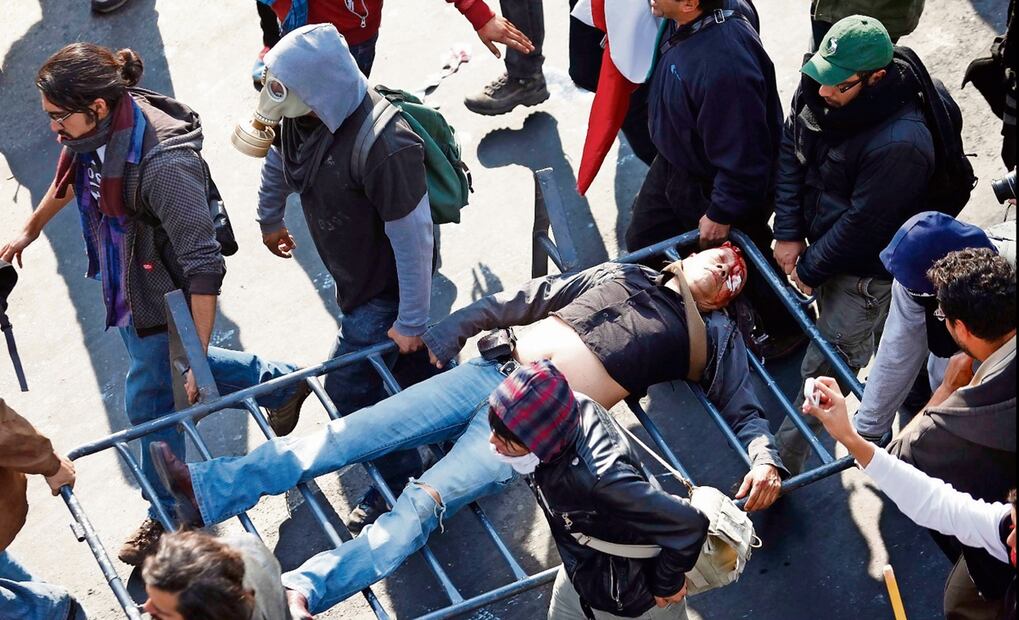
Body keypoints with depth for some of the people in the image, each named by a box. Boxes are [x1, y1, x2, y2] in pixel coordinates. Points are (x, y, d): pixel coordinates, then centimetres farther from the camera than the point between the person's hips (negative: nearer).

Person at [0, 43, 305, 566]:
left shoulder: (164, 163, -37)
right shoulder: (100, 131, -13)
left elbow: (203, 268, -32)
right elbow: (69, 180, 13)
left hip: (162, 301, -8)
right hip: (124, 287, 8)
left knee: (150, 401, 9)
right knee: (163, 364, 27)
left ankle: (168, 515, 34)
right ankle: (281, 385, 47)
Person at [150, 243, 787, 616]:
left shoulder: (713, 337, 16)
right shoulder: (624, 274, 23)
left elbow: (746, 409, 10)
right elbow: (529, 298, 20)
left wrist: (765, 459, -14)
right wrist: (444, 335, 12)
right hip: (495, 372, 4)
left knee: (425, 500, -24)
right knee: (356, 433, -9)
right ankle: (210, 489, -14)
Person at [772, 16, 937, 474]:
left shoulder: (900, 144, -36)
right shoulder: (818, 91, -13)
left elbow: (862, 225, -27)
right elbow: (791, 152, -2)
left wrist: (810, 269, -15)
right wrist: (788, 233, -8)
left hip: (865, 273, -7)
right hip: (826, 243, 7)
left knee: (824, 371, 0)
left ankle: (785, 462, 10)